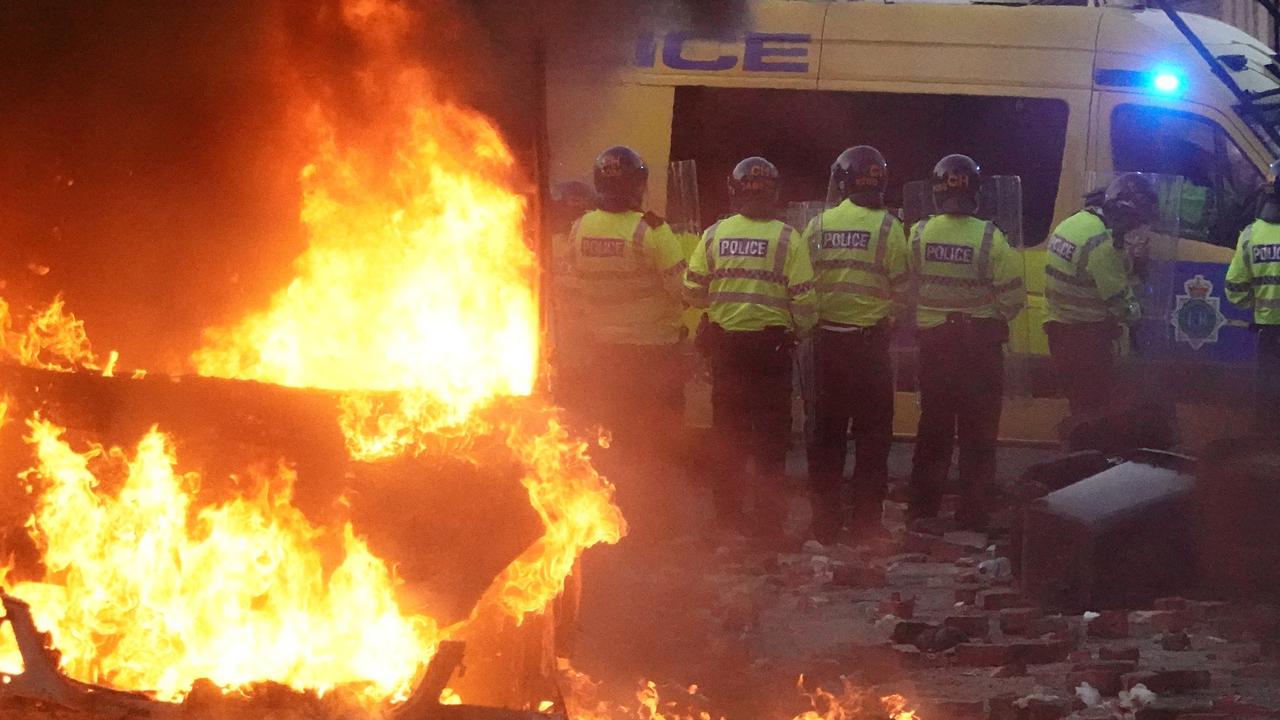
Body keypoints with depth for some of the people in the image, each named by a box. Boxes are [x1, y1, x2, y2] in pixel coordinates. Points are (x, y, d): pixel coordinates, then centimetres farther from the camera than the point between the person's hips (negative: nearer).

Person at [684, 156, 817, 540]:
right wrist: (801, 331, 11)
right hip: (772, 346, -2)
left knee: (728, 431, 14)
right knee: (771, 436, 4)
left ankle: (728, 513, 20)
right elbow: (804, 299, -9)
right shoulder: (787, 239, -9)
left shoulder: (715, 235, -1)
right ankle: (770, 519, 3)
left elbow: (692, 292, 3)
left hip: (725, 342, 2)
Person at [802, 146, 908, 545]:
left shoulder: (819, 225, -1)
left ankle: (825, 519, 11)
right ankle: (865, 519, 4)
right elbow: (900, 286, -6)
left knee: (827, 428, 10)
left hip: (828, 339, 3)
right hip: (871, 339, -3)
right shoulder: (886, 226, -8)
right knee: (872, 431, 5)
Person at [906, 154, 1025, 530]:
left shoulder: (919, 235, -9)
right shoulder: (989, 238, -15)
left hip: (933, 340, 2)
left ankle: (923, 506, 19)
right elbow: (1013, 297, -12)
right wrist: (995, 317, 8)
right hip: (981, 341, -2)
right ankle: (974, 511, 5)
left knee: (933, 426, 15)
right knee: (978, 432, 5)